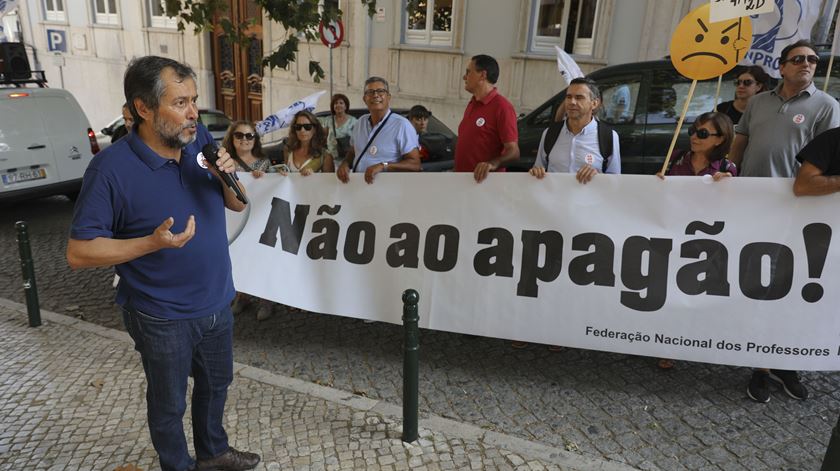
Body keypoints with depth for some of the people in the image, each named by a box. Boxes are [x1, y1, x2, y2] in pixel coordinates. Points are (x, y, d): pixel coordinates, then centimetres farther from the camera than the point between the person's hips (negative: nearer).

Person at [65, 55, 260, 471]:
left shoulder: (200, 140, -5)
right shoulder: (112, 167, -21)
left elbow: (237, 205, 4)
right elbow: (78, 252, -17)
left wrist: (228, 176, -17)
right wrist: (153, 242, -29)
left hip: (217, 303, 6)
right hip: (163, 317, -6)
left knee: (216, 383, 25)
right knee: (169, 404, 17)